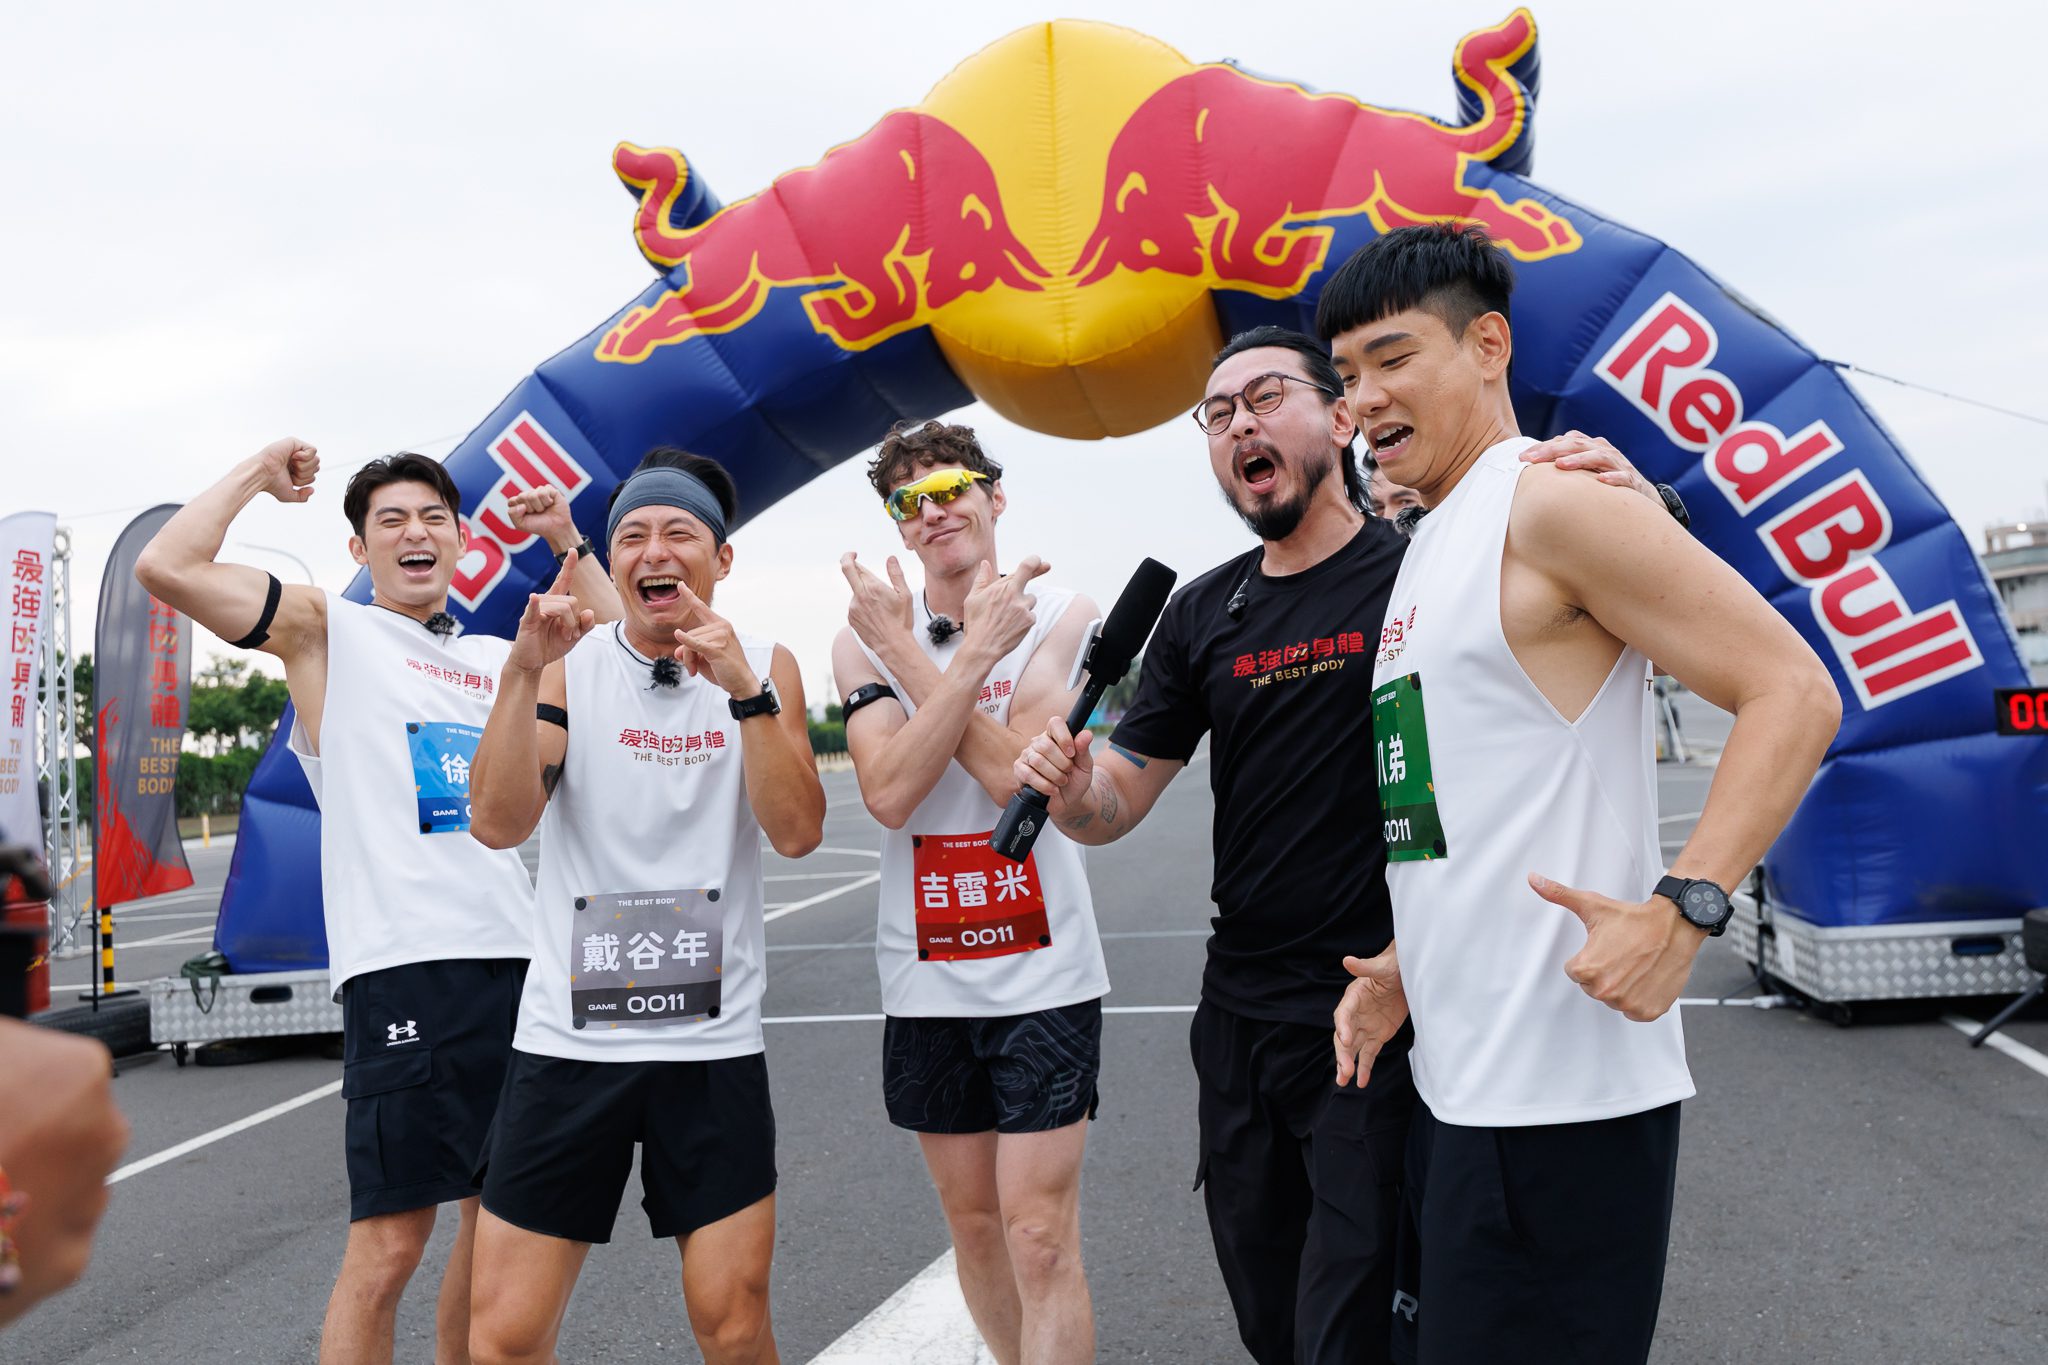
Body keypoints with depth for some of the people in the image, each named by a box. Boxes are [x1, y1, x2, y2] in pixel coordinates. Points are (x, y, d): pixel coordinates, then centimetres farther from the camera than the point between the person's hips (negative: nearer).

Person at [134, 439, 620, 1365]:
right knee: (390, 1241, -6)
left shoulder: (498, 657, 20)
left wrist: (568, 545, 18)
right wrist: (260, 472, 5)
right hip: (406, 967, -6)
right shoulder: (328, 629, 5)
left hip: (519, 959, 6)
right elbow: (165, 567, -6)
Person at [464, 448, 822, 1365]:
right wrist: (523, 672, -23)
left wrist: (746, 692, -20)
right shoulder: (570, 662, 0)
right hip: (567, 1040, 0)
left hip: (714, 1043, 1)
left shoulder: (764, 669, 2)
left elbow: (797, 833, -10)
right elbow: (498, 823, -13)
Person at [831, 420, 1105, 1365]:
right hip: (926, 975, 3)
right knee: (972, 1220, 16)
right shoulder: (864, 637, 0)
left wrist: (907, 655, -17)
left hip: (1041, 969, -3)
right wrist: (973, 653, -20)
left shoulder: (1061, 617, -4)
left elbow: (1020, 777, -18)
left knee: (1039, 1235, -4)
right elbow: (888, 793, -15)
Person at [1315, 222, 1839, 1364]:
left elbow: (1795, 693, -15)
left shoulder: (1547, 509, -10)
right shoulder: (1431, 551, 17)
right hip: (1457, 1081, 10)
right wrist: (1407, 963, 14)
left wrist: (1683, 907, -25)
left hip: (1562, 1096, -9)